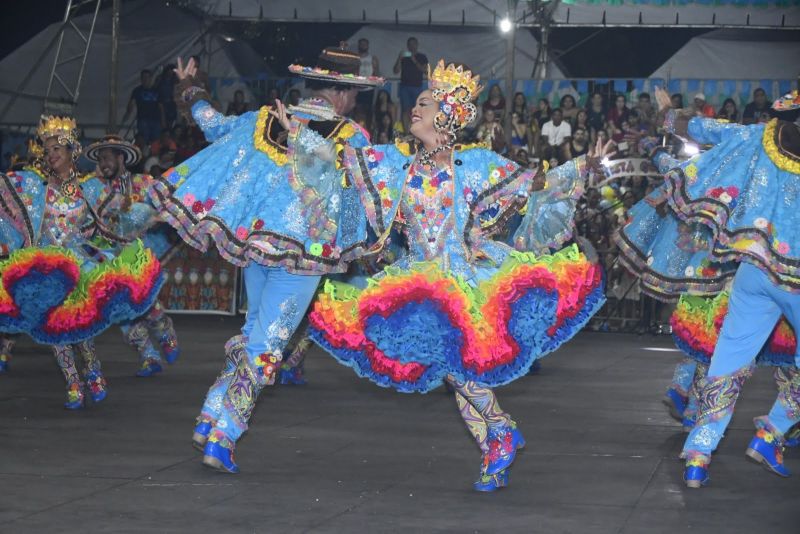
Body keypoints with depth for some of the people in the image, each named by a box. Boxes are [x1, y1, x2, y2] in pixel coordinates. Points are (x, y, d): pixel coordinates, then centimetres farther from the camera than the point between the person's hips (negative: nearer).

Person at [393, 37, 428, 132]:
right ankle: (406, 132, -10)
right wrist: (399, 59, -7)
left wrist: (414, 61, -11)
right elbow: (396, 71, 7)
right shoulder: (403, 57, 13)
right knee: (405, 110, -7)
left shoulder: (422, 57, 11)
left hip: (417, 87, -1)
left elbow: (424, 70, -3)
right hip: (404, 86, 1)